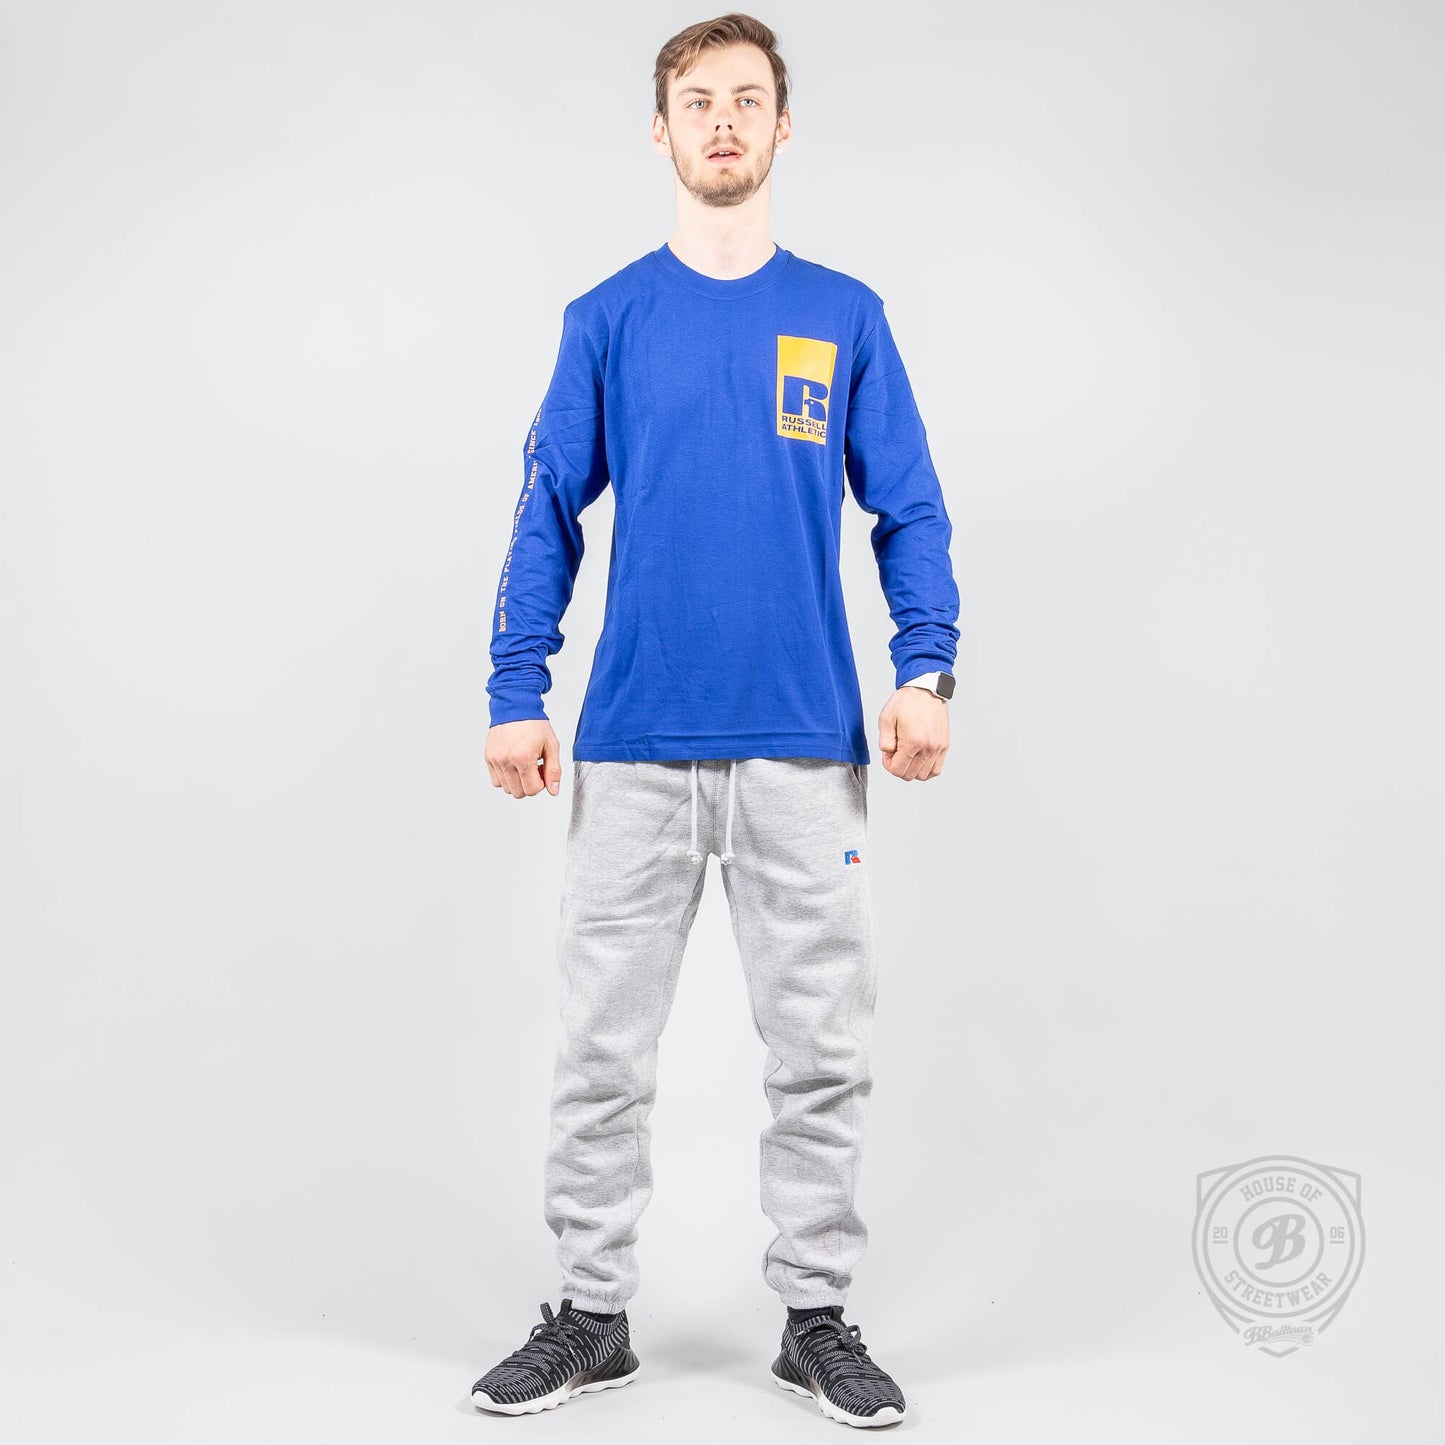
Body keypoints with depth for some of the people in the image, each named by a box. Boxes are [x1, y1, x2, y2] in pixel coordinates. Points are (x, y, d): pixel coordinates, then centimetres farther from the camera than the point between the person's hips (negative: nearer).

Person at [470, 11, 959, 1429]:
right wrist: (515, 696, -4)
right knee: (603, 1046, 6)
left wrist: (926, 674, -9)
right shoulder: (608, 319, 7)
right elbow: (549, 517, 5)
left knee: (820, 1046, 6)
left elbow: (909, 513, 5)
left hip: (805, 746, 0)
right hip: (633, 749, 0)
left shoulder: (846, 318, 7)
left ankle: (817, 1314, 22)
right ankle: (591, 1312, 22)